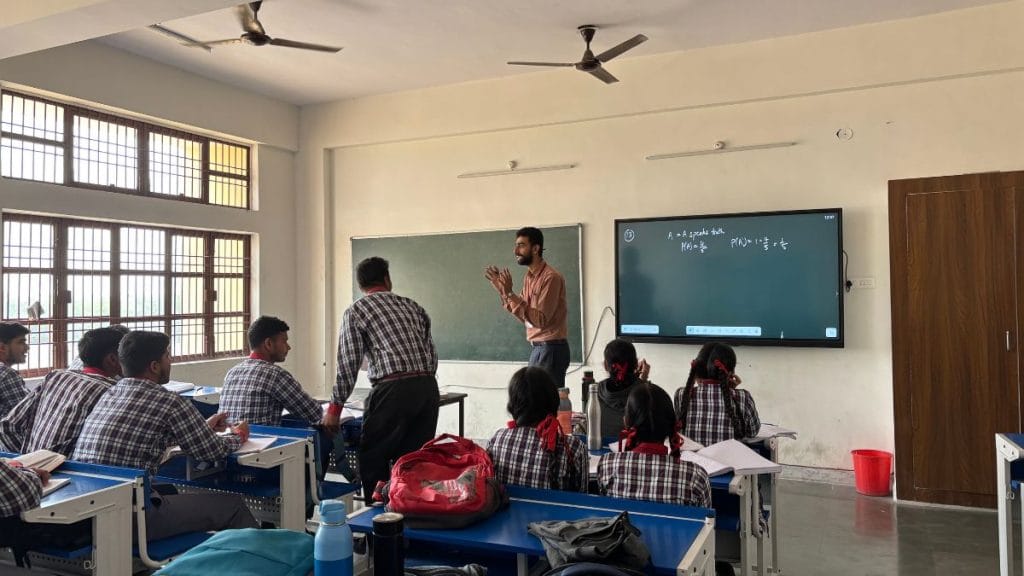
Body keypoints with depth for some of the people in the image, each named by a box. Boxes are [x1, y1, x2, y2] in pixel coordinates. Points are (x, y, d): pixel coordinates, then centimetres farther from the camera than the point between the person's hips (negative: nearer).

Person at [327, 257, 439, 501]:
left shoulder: (356, 311, 6)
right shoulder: (412, 306, 20)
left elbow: (348, 363, 0)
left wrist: (335, 407, 6)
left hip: (392, 389, -5)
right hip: (428, 388, 5)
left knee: (373, 462, 7)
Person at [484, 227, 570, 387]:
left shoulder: (550, 277, -17)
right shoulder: (529, 276, 11)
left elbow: (540, 320, -22)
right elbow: (524, 316, 11)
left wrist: (510, 293, -24)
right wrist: (501, 289, 5)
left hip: (551, 349, -9)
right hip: (537, 348, 9)